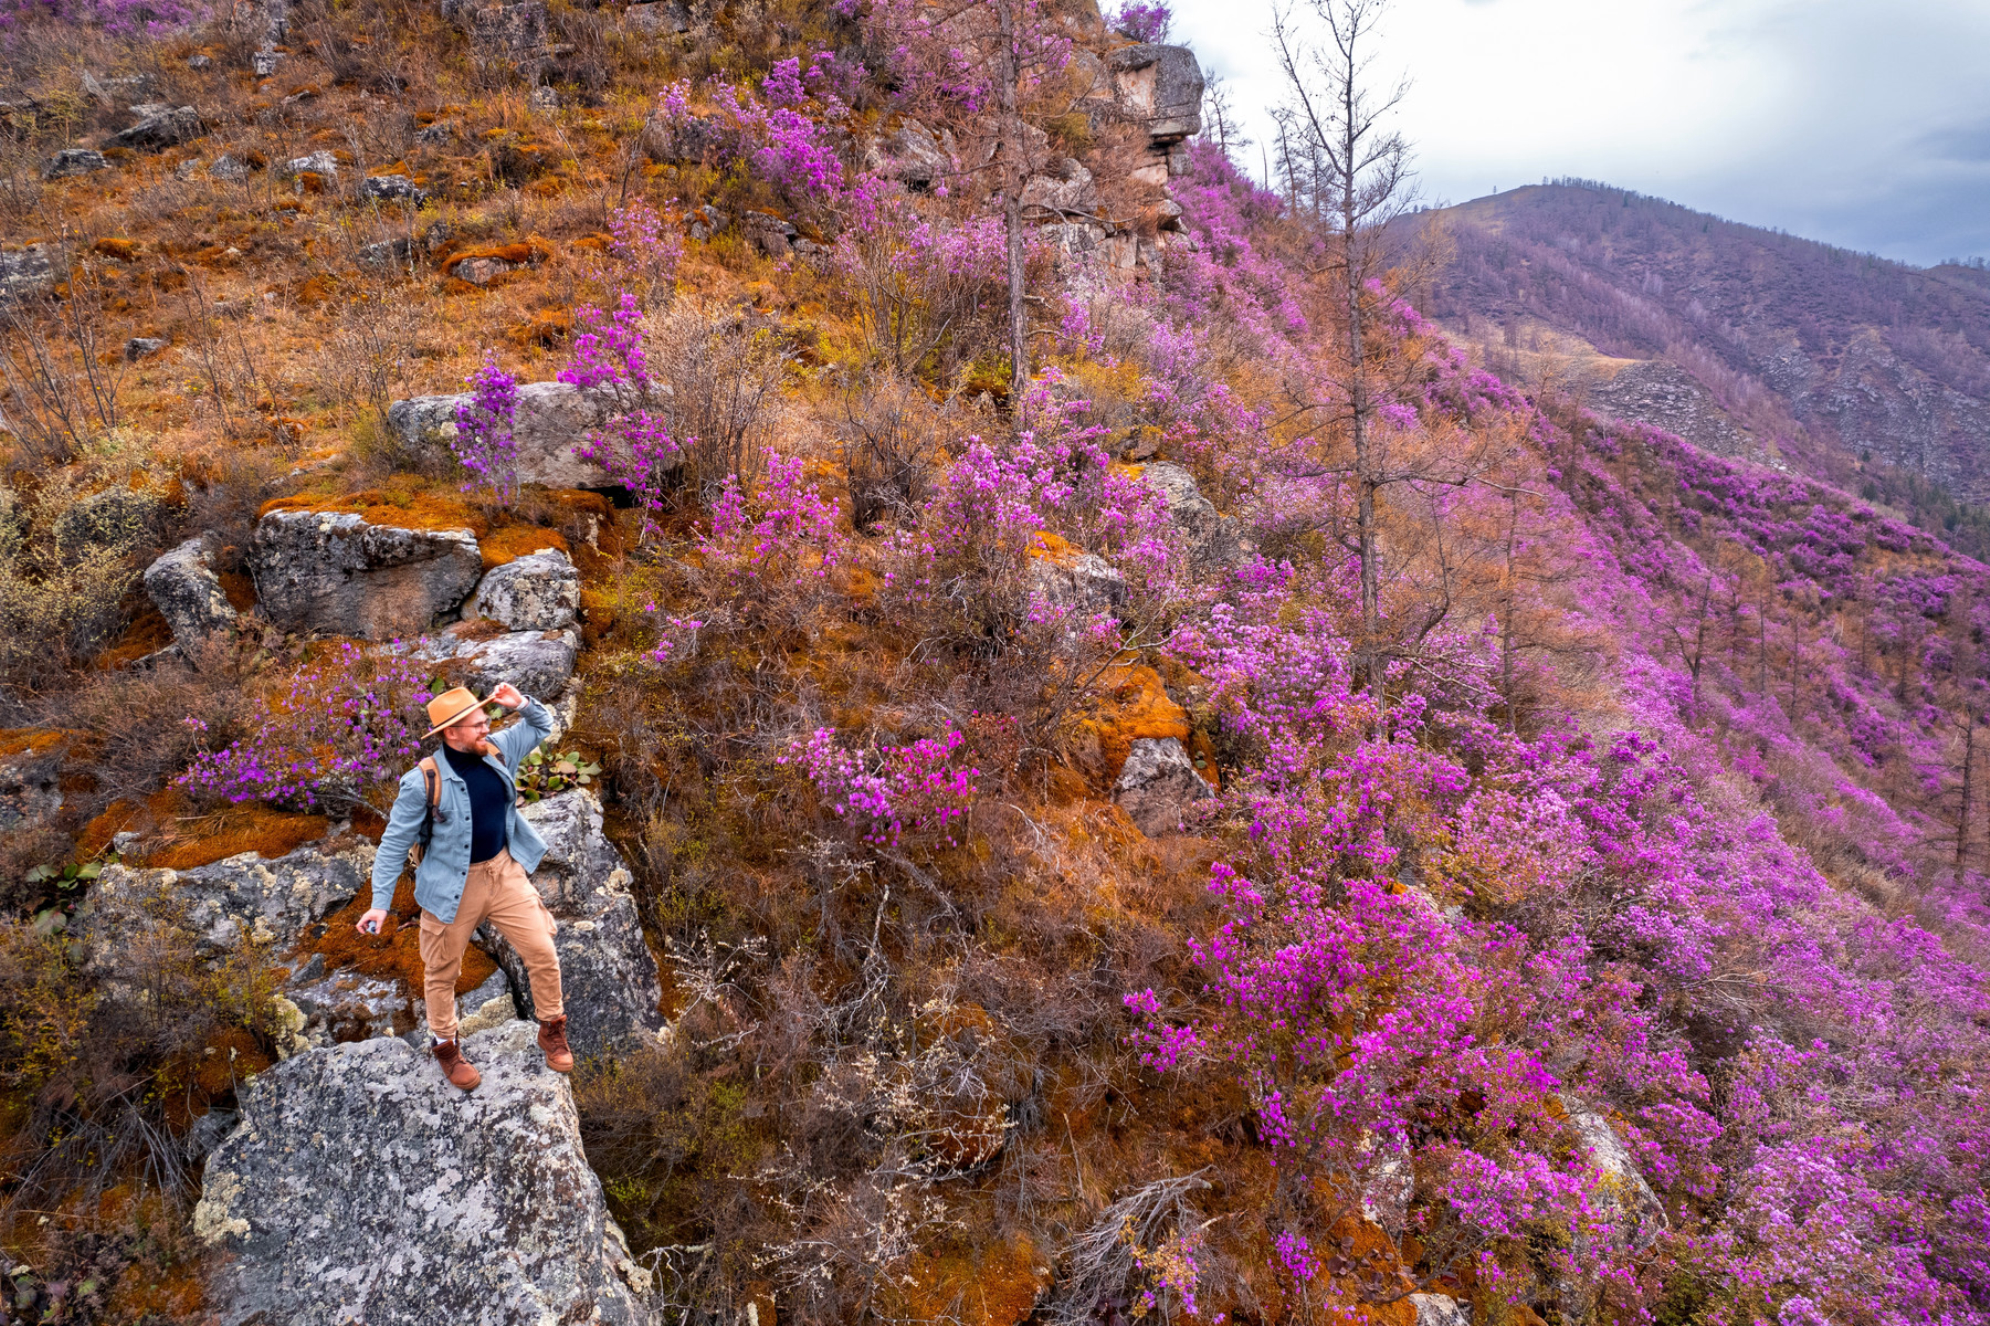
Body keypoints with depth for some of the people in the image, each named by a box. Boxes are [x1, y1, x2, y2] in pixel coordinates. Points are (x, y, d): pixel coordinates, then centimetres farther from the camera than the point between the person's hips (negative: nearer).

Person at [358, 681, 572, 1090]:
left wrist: (521, 704, -10)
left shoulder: (497, 750, -6)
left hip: (505, 872, 4)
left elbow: (543, 727, 11)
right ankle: (445, 1046, 39)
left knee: (543, 953, 5)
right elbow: (394, 844, -13)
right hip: (453, 886, -4)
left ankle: (552, 1030, 27)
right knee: (442, 972, 14)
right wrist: (380, 902, -15)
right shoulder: (423, 781, -20)